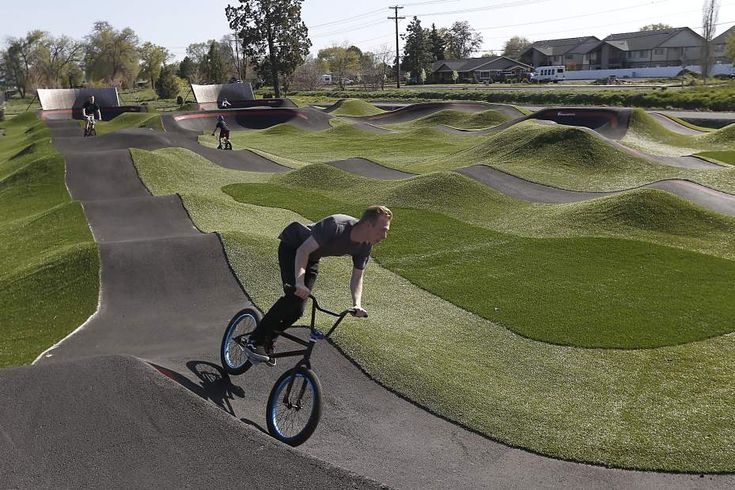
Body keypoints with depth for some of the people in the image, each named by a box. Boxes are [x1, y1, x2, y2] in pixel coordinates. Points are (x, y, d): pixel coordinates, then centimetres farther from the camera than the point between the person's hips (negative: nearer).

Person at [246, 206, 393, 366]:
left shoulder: (365, 246, -16)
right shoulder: (336, 226, -38)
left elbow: (357, 277, -8)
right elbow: (304, 250, -34)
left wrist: (357, 304, -25)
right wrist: (299, 282, -45)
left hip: (312, 257, 6)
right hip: (292, 247, -6)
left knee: (297, 310, -5)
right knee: (294, 295, -25)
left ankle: (267, 342, 15)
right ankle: (255, 341, -14)